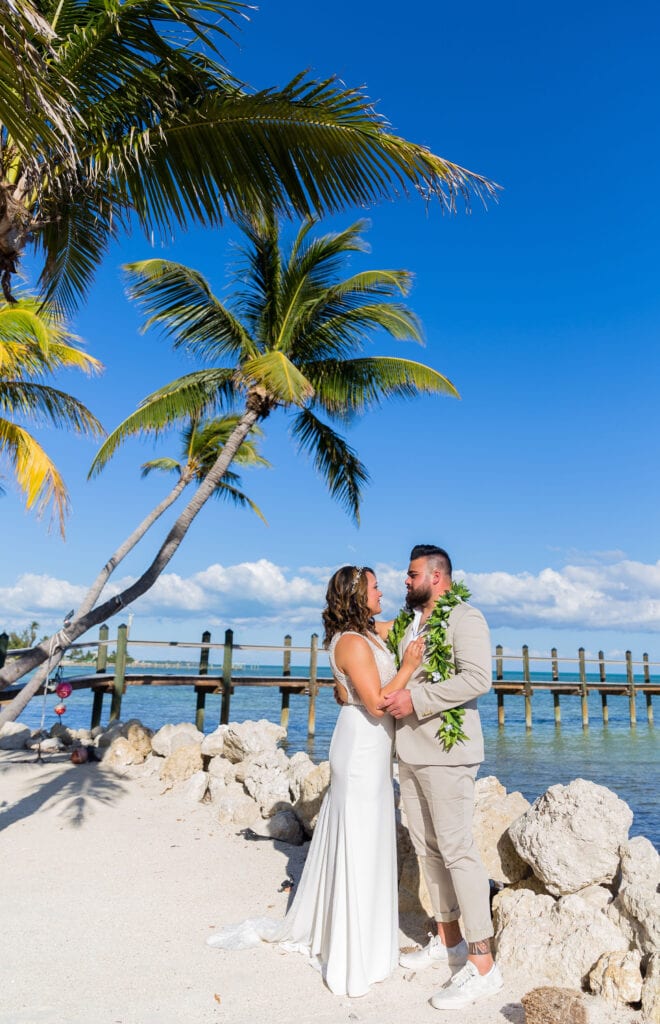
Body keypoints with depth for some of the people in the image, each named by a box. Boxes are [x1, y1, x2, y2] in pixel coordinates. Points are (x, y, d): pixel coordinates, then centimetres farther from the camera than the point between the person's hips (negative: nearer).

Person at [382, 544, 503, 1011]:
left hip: (445, 752, -8)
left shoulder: (464, 617, -11)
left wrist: (415, 700, -23)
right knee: (427, 847, 15)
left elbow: (478, 678, -23)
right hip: (410, 751, 8)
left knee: (457, 850, -3)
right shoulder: (410, 623, 13)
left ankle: (482, 964, 9)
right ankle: (448, 939, 31)